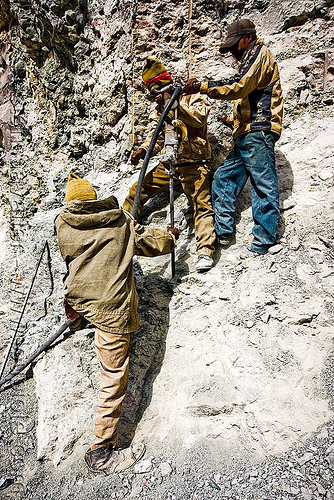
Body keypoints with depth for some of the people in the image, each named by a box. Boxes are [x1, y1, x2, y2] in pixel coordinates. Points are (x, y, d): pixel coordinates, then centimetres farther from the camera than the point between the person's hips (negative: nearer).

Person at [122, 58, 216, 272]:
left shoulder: (191, 95, 4)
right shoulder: (159, 108, 20)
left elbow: (199, 118, -14)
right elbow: (156, 136, 13)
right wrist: (143, 150, -7)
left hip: (193, 162, -6)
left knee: (201, 205, -17)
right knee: (137, 191, 1)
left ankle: (205, 251, -19)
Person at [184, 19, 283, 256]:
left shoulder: (260, 53, 2)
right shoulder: (251, 61, 32)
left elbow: (239, 86, -15)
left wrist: (201, 86, -14)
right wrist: (233, 119, 24)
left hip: (258, 132, -10)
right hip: (246, 137, 10)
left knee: (263, 186, -10)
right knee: (224, 178, 6)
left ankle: (264, 241, -7)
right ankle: (223, 231, 9)